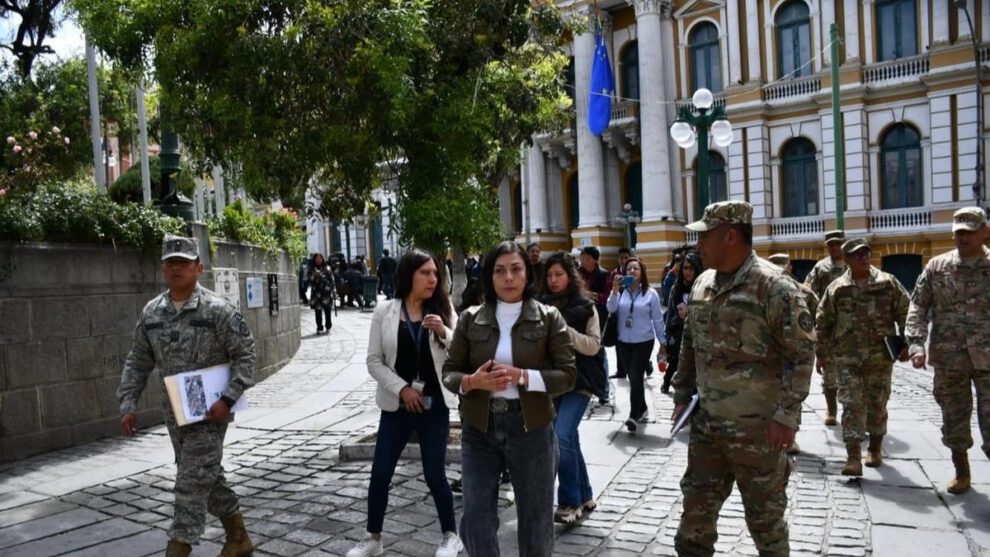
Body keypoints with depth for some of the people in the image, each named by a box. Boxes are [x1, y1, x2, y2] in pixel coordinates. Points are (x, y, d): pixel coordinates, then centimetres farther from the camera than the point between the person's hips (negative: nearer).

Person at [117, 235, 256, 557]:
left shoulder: (217, 310, -13)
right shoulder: (151, 312, 4)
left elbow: (246, 354, -12)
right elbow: (137, 362, 11)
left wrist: (228, 399, -19)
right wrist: (128, 404, 4)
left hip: (209, 411, -6)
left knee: (191, 483, -6)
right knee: (207, 476, 17)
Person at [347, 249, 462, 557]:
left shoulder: (444, 310, 0)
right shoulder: (384, 311, -2)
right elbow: (374, 361, -1)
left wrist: (444, 333, -21)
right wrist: (401, 388, -11)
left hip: (435, 405, 0)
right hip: (396, 405, 1)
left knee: (434, 473, 5)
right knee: (380, 473, 5)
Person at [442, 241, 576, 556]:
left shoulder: (549, 318, -3)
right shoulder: (470, 319, 1)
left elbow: (567, 375, -7)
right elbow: (449, 372, 3)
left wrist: (522, 376, -22)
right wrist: (472, 381, -19)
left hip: (531, 428, -1)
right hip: (479, 429, 1)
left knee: (535, 518, 14)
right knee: (475, 517, 2)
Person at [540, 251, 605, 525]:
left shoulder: (585, 306, -3)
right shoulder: (542, 306, 5)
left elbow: (594, 346, -7)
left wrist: (565, 330, -18)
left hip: (578, 382, -4)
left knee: (560, 437, -17)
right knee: (569, 440, 12)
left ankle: (570, 502, -2)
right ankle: (585, 496, 29)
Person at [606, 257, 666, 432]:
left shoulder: (651, 294, -3)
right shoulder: (620, 291, 1)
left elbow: (657, 320, 1)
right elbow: (610, 309, -13)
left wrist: (662, 341, 3)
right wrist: (615, 291, -25)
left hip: (643, 342, -3)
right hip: (623, 343, 3)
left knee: (636, 378, -10)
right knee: (633, 379, 12)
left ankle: (634, 416, -6)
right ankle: (642, 410, 29)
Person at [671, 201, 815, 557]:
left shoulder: (774, 286, -14)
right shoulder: (702, 284, 7)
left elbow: (801, 354, -16)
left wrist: (786, 415, -19)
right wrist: (681, 395, 14)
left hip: (758, 427, -6)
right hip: (706, 422, 6)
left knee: (765, 514, 10)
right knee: (696, 507, 15)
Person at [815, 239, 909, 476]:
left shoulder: (888, 283, 1)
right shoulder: (836, 289, 0)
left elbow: (905, 314, 6)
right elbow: (822, 323, 6)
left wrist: (907, 344, 2)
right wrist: (822, 353, 6)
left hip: (881, 357, 1)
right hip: (848, 358, -1)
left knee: (877, 405, 12)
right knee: (852, 406, -6)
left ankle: (875, 449, 30)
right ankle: (853, 457, -9)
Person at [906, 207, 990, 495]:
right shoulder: (937, 266, 3)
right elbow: (918, 307, 1)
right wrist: (916, 344, -12)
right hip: (949, 358, 2)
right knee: (954, 418, 13)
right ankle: (961, 472, 31)